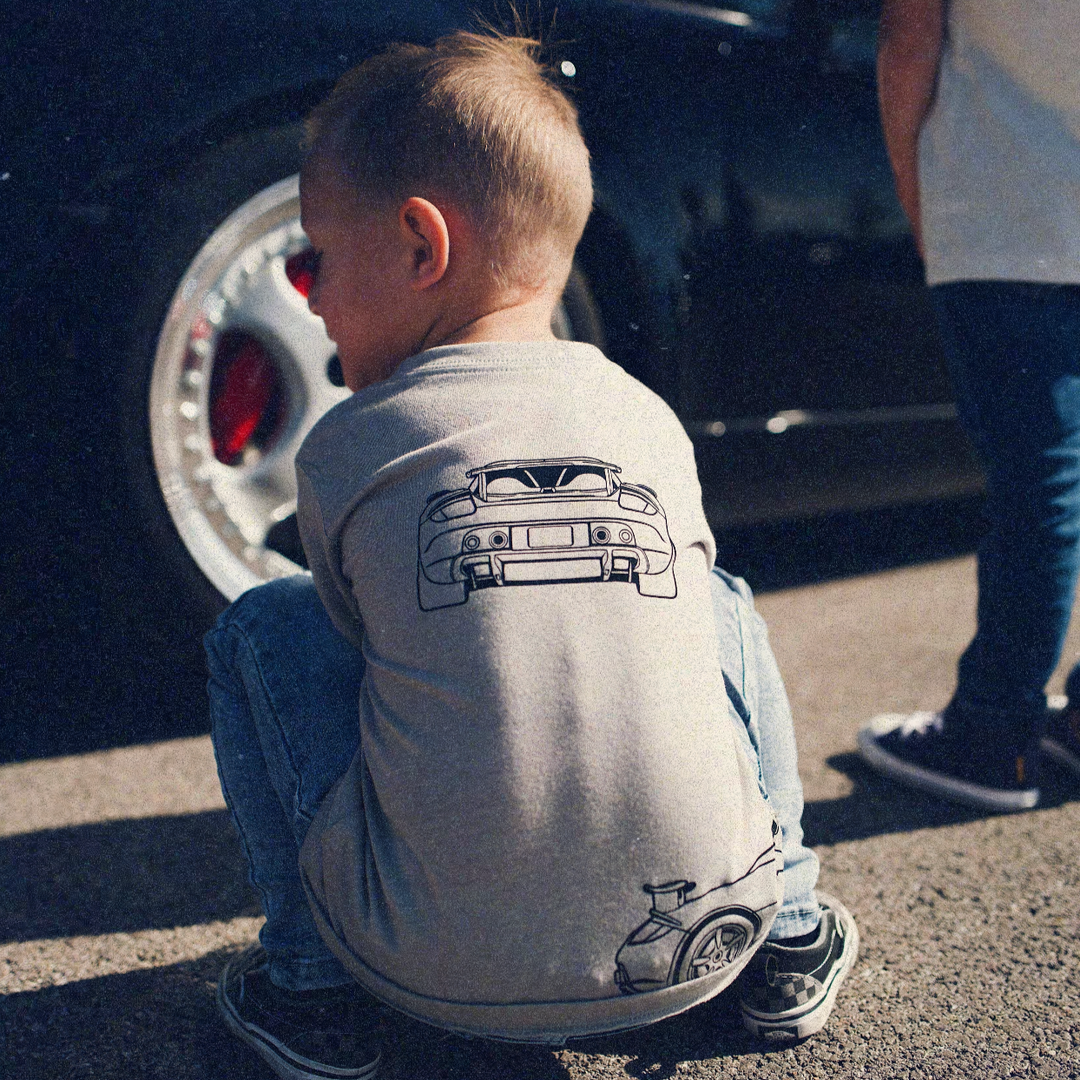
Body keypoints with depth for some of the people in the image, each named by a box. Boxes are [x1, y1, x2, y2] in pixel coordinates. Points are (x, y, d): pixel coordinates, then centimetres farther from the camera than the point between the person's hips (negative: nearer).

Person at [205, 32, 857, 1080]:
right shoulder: (652, 419, 8)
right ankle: (790, 929, 28)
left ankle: (309, 983, 17)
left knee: (260, 627, 14)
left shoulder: (344, 450, -2)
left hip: (442, 977, -3)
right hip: (697, 945, 3)